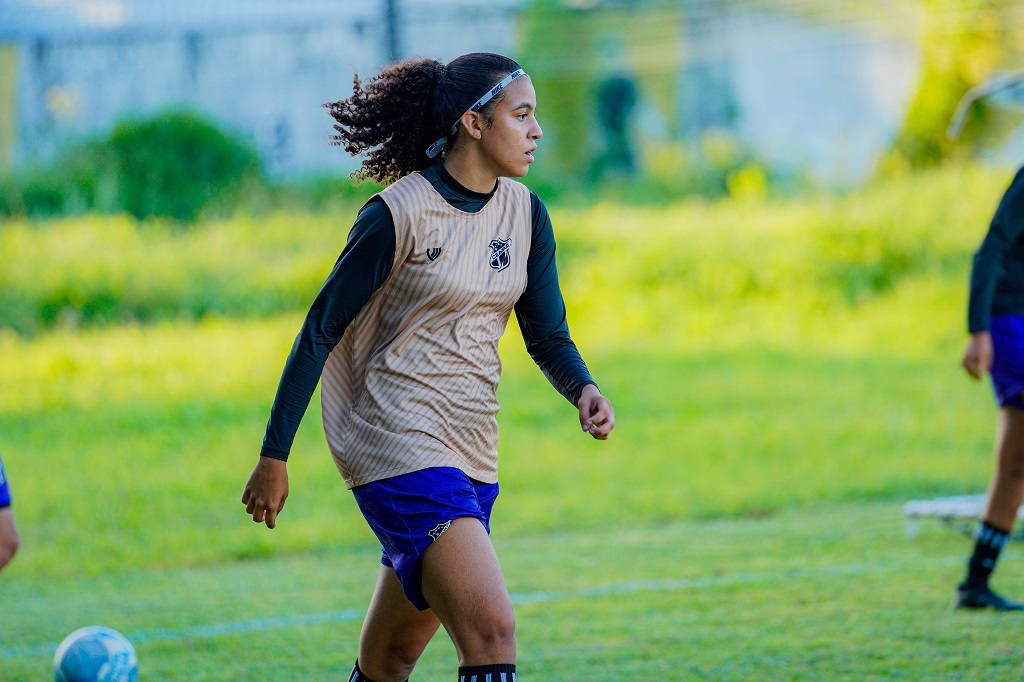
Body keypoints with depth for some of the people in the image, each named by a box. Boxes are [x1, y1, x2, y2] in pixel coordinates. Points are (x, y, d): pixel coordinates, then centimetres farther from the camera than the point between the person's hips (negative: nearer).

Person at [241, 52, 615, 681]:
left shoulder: (525, 214, 7)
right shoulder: (397, 215, -12)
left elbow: (547, 335, 13)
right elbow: (320, 332, -7)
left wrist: (584, 390, -10)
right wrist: (274, 458, -5)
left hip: (472, 455, 7)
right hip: (399, 444, -7)